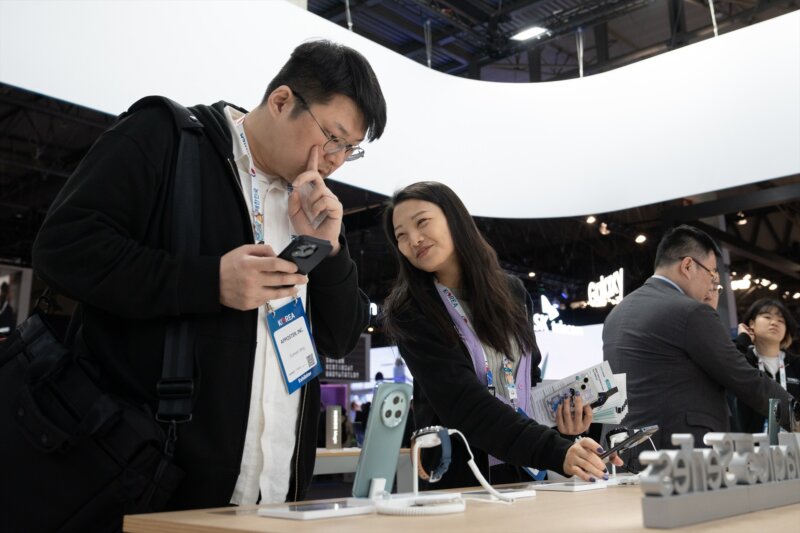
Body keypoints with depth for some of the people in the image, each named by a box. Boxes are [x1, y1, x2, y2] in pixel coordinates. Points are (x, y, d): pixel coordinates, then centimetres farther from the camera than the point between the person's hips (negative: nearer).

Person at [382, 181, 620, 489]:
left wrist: (559, 410, -2)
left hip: (527, 474, 4)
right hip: (459, 481, -3)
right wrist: (556, 452, -27)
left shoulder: (511, 292, 7)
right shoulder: (409, 313, -7)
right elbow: (464, 402, -18)